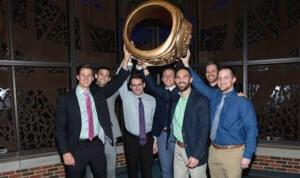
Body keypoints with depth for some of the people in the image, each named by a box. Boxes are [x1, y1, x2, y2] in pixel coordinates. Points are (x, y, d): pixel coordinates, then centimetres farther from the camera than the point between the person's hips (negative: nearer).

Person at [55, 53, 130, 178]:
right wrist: (65, 152, -13)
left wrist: (126, 59, -10)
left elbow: (117, 83, -1)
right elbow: (60, 127, -7)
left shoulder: (98, 93, 6)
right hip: (77, 147, -3)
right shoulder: (66, 99, -6)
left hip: (97, 145, 4)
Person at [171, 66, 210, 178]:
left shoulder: (201, 99, -16)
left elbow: (204, 130, -18)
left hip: (194, 150, -6)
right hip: (178, 148, 6)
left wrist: (197, 155, -21)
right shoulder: (175, 98, 5)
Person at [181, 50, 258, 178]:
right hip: (213, 150, 5)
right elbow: (199, 84, 9)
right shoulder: (214, 95, 6)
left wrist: (247, 155, -14)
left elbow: (251, 130, -11)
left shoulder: (242, 102, -11)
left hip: (232, 152, -5)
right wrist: (186, 63, 2)